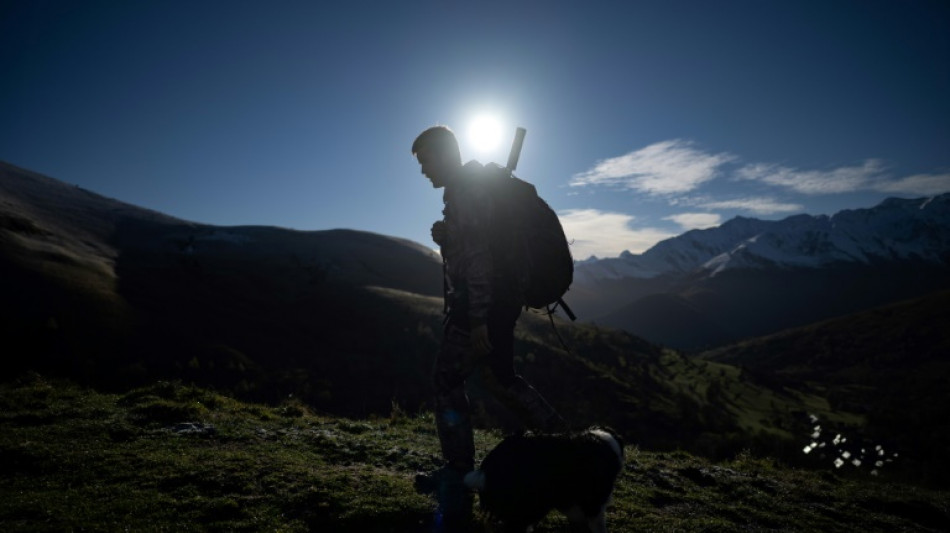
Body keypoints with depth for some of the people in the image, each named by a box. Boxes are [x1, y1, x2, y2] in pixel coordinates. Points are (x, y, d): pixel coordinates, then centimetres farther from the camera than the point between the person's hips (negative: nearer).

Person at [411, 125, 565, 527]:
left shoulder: (464, 191, -13)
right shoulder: (476, 185, 18)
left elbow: (478, 257, -23)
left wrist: (477, 321, -25)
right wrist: (445, 236, 12)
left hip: (483, 303, -10)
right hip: (501, 299, 10)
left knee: (447, 381, -5)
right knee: (499, 377, 21)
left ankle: (457, 486, 1)